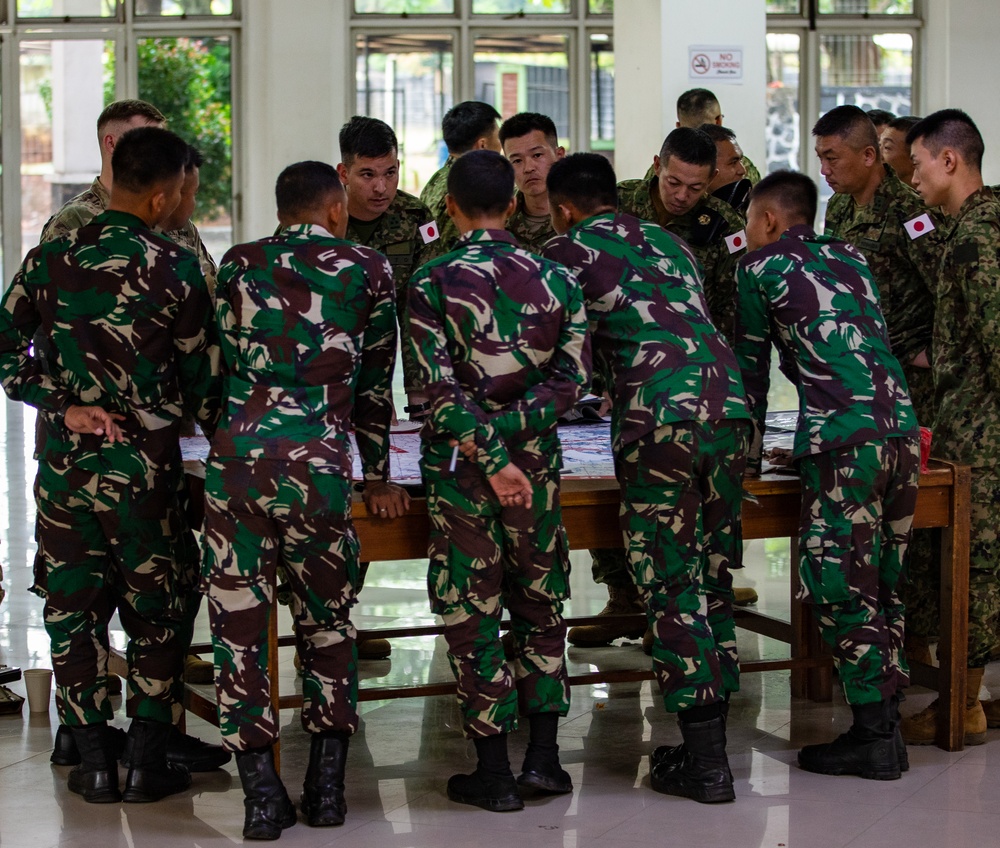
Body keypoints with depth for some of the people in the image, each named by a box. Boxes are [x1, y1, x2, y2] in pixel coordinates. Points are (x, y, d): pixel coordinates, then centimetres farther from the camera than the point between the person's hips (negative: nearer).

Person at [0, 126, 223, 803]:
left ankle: (94, 759, 14)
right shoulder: (174, 267, -9)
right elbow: (203, 374, -3)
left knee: (75, 604, 11)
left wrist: (64, 407, -1)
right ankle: (148, 759, 12)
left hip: (64, 460, 3)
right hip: (145, 465, -2)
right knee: (155, 607, 11)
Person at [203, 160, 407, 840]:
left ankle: (262, 793, 4)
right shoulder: (369, 270, 12)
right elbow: (374, 384, 17)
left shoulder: (238, 265, 17)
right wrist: (380, 480, 28)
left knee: (239, 624, 6)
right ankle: (328, 785, 14)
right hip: (320, 461, -1)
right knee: (327, 620, 14)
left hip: (236, 452, 1)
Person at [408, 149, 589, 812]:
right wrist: (510, 430, -7)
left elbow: (441, 389, -16)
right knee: (541, 605, 15)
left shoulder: (432, 283, -8)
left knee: (472, 614, 4)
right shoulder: (556, 278, 2)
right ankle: (545, 756, 15)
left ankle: (494, 770, 7)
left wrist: (491, 457, -14)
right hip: (536, 458, 3)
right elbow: (572, 379, -5)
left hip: (459, 463, -3)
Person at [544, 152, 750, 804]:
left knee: (671, 584, -1)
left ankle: (705, 763, -2)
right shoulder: (669, 243, 26)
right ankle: (712, 742, 17)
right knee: (712, 577, 13)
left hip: (659, 419, -6)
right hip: (729, 407, 6)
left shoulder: (569, 250, 9)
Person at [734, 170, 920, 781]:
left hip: (843, 439, -6)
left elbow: (752, 366, 14)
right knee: (883, 586, 12)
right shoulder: (852, 258, 25)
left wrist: (751, 456, 24)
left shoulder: (761, 267, 9)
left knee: (840, 588, -2)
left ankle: (873, 737, -3)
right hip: (902, 429, 6)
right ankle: (887, 725, 14)